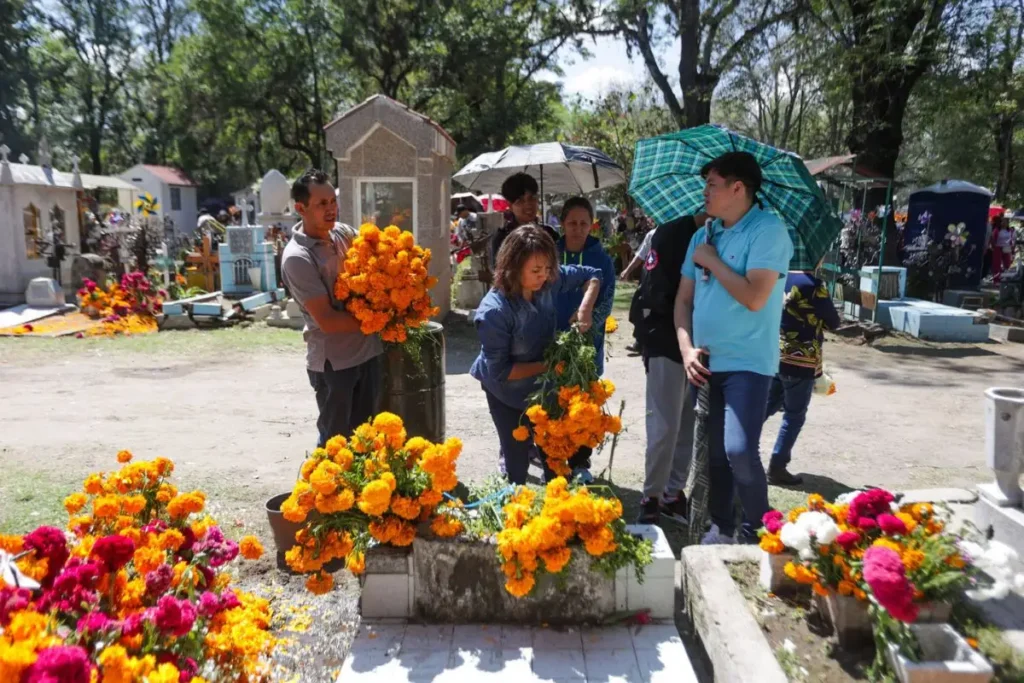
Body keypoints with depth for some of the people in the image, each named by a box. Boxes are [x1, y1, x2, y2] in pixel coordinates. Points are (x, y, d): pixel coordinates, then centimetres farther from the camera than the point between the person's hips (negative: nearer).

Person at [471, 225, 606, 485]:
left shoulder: (549, 281, -20)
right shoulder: (494, 311, -33)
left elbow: (592, 275, -2)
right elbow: (500, 371, -27)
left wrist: (585, 308, -20)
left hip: (543, 386, 5)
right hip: (509, 393, -5)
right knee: (518, 463, 7)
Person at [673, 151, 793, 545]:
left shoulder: (768, 230, -11)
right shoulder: (703, 235, 11)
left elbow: (754, 298, -23)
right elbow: (683, 298, 12)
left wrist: (713, 261, -11)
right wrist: (687, 349, -1)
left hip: (747, 363, -7)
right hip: (706, 362, 7)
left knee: (739, 451, -16)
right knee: (714, 453, 13)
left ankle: (757, 534, 6)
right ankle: (721, 528, 30)